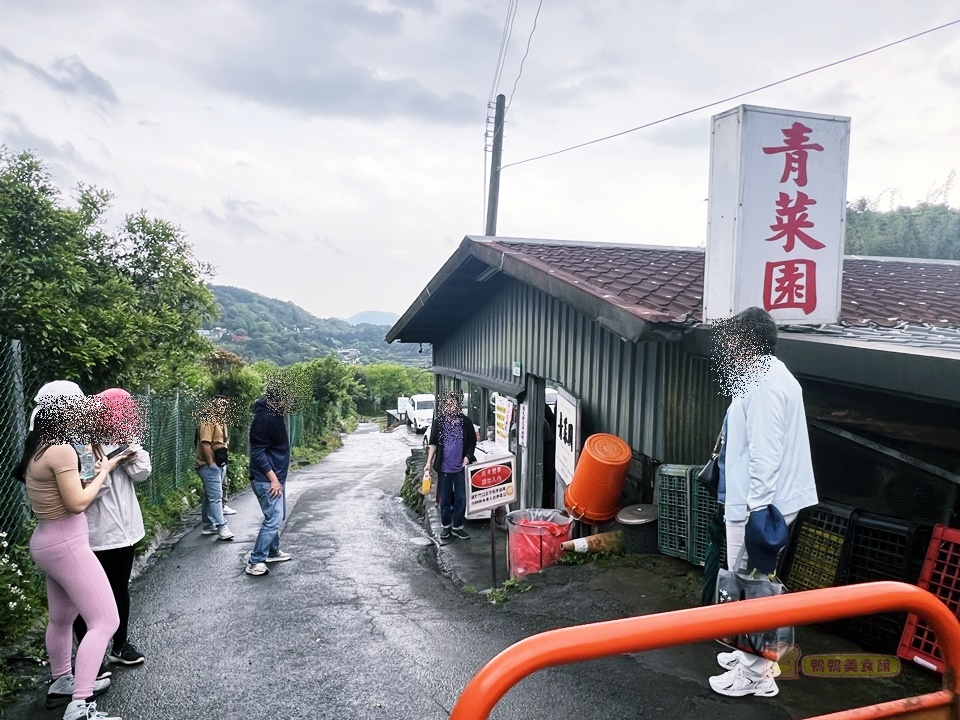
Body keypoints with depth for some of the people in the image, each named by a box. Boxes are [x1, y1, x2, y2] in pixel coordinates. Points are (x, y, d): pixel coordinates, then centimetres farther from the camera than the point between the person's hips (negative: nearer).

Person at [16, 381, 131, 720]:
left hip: (49, 541, 10)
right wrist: (103, 471, -10)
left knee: (61, 618, 24)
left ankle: (61, 684, 40)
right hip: (66, 543, -10)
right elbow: (77, 503, -21)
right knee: (105, 621, -8)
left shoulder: (39, 448, 8)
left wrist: (99, 471, 7)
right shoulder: (61, 450, -21)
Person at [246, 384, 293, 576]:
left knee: (277, 517, 19)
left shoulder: (275, 414, 7)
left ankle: (273, 552, 33)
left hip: (276, 476, 10)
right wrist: (273, 479, -21)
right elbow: (258, 452, -22)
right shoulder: (264, 418, -22)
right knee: (273, 519, -9)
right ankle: (255, 562, -2)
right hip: (266, 479, -10)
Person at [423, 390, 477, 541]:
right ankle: (445, 526, 26)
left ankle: (457, 527, 19)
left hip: (461, 467, 0)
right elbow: (433, 444, 3)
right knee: (445, 499, 10)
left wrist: (467, 457, -10)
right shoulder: (438, 423, -1)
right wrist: (429, 463, -3)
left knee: (461, 498, 5)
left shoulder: (466, 422, -1)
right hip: (444, 467, 0)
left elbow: (472, 442, 5)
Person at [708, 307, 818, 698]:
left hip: (755, 506, -11)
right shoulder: (771, 376, 12)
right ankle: (757, 654, 35)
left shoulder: (764, 385, -21)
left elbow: (765, 454, -26)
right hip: (758, 501, 11)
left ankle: (755, 673, 14)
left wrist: (758, 510, -24)